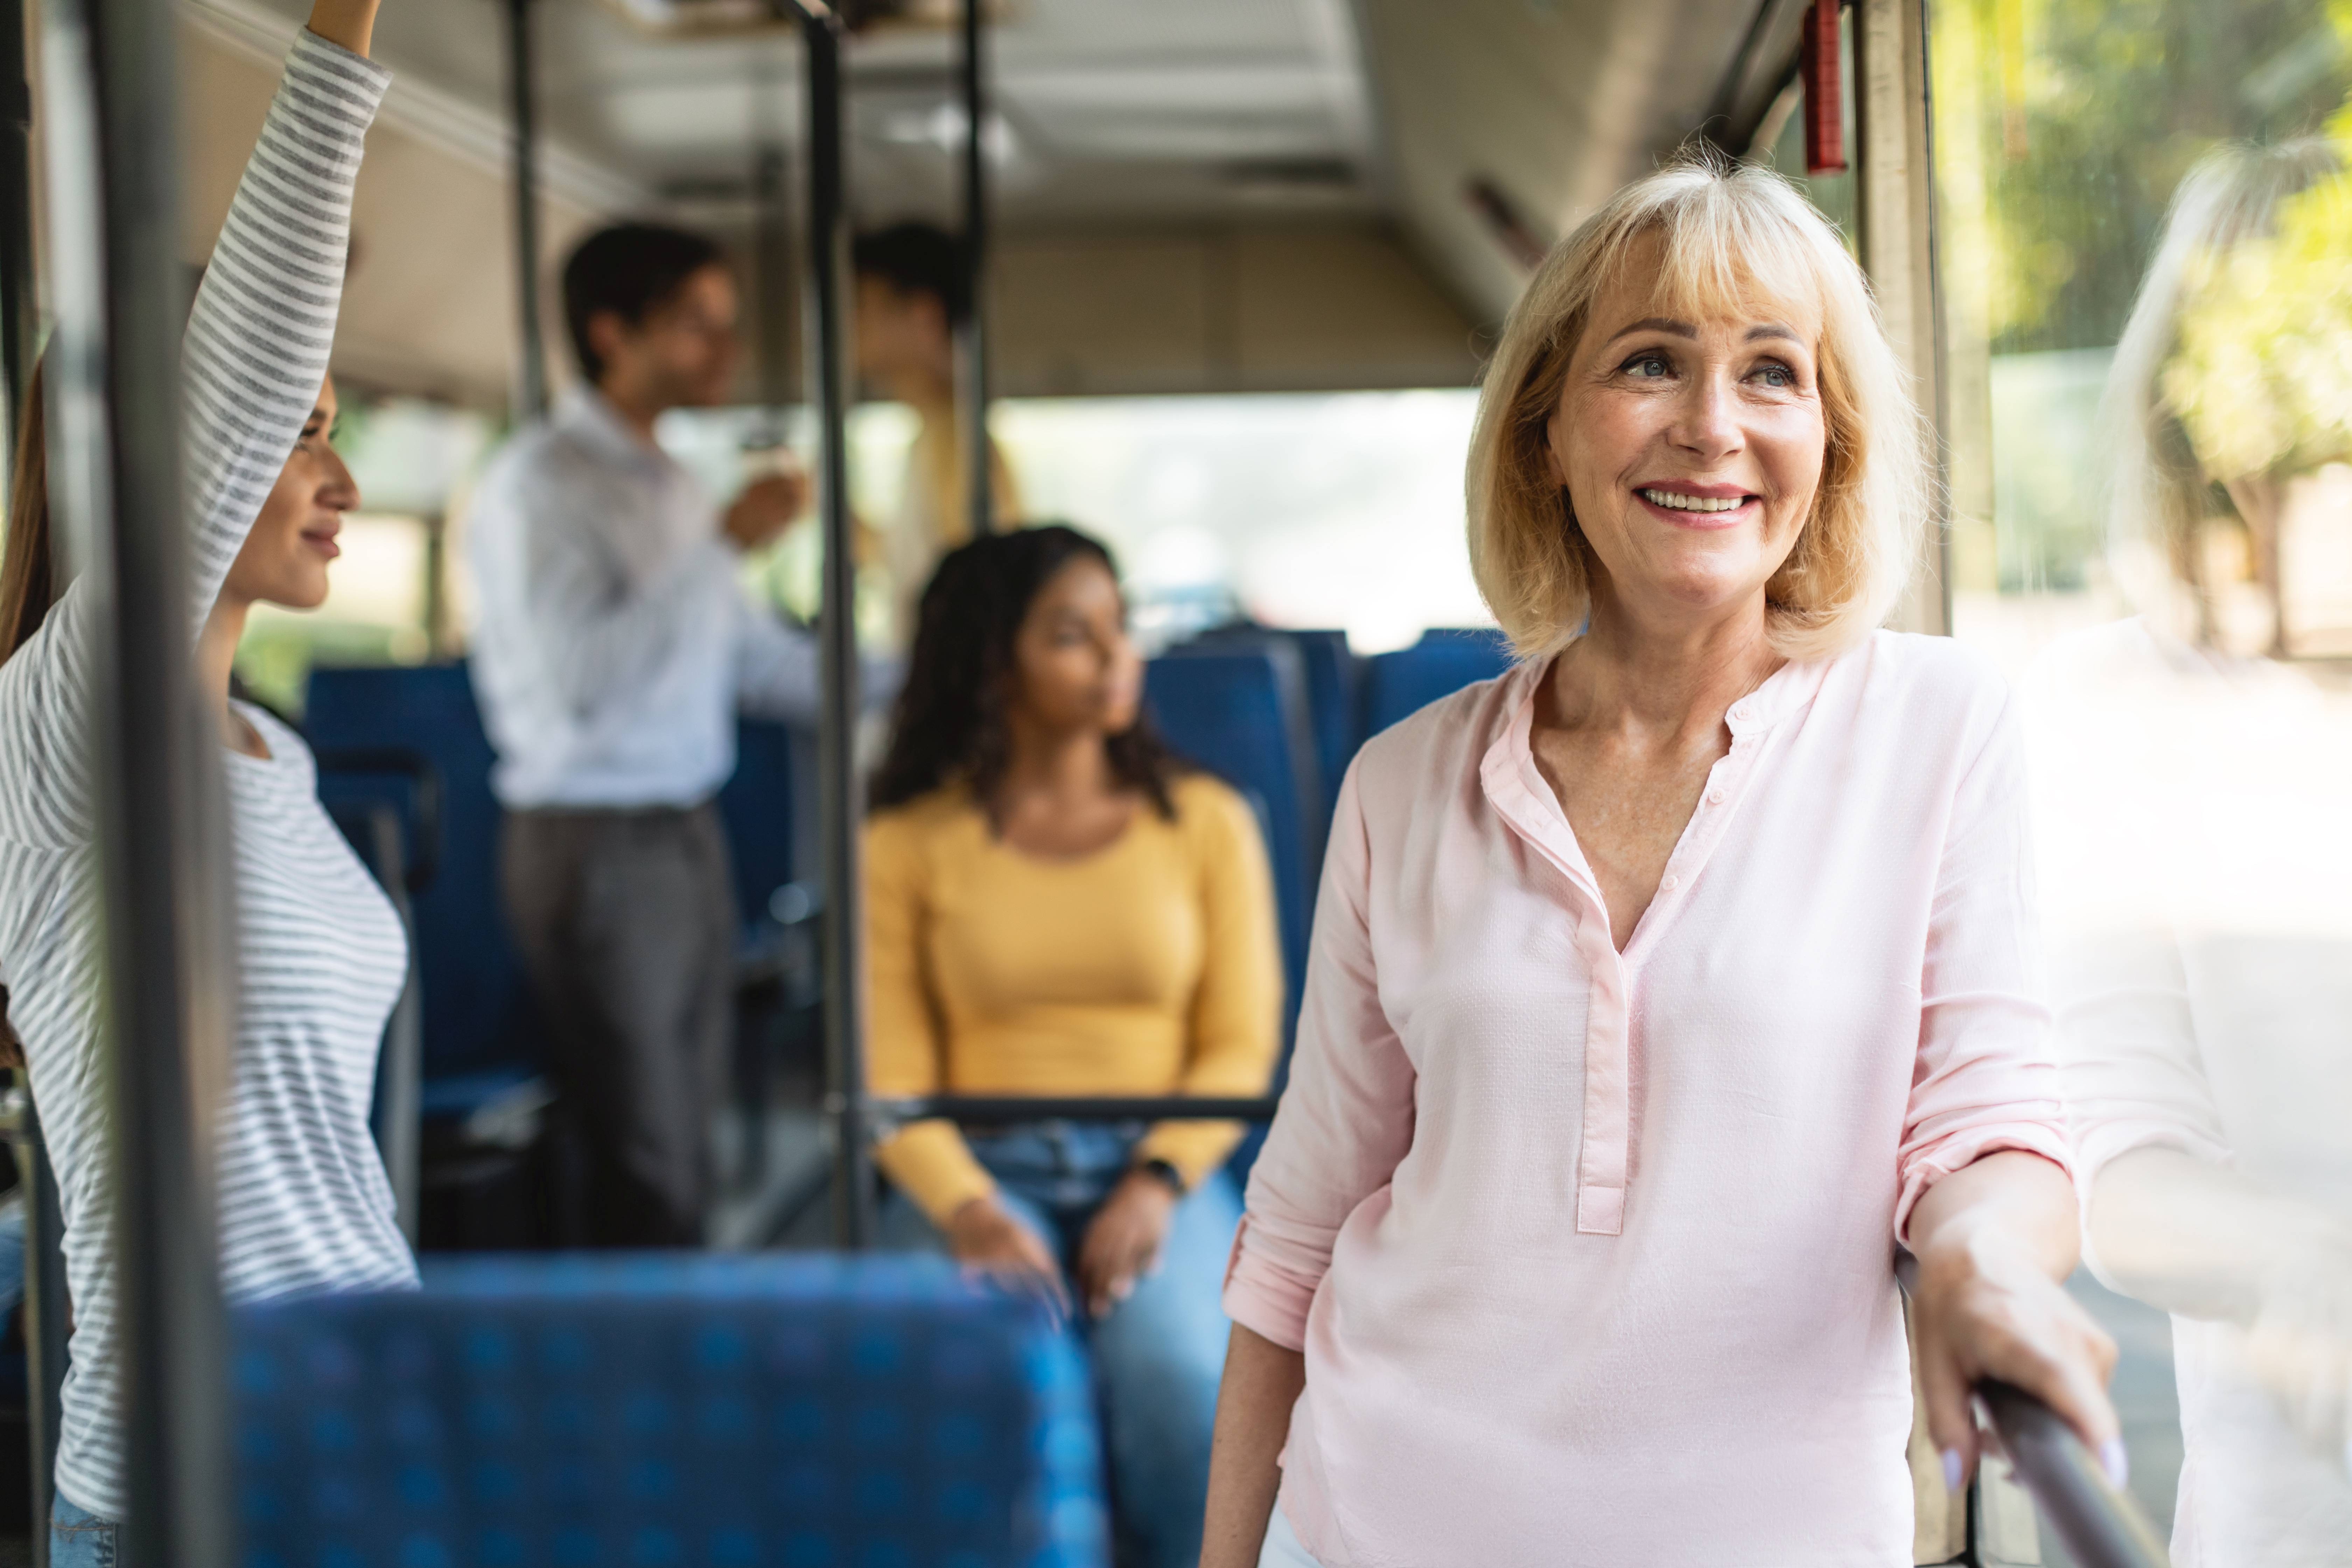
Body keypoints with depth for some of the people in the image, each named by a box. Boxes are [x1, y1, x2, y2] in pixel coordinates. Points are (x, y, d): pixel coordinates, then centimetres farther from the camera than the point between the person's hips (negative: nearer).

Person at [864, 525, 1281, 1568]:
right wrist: (967, 1212, -16)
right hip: (979, 1171, 0)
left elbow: (1241, 1046, 6)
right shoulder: (909, 845, 6)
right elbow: (892, 1080, 2)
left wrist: (1158, 1187, -11)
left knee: (1182, 1383, -31)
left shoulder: (1206, 823, 10)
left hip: (1157, 1172, 1)